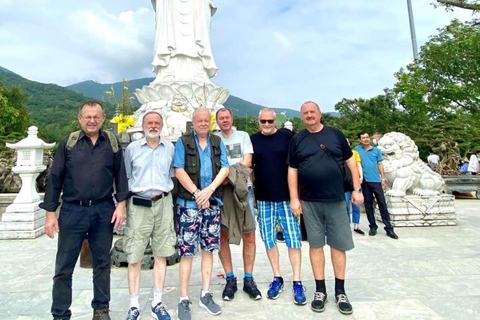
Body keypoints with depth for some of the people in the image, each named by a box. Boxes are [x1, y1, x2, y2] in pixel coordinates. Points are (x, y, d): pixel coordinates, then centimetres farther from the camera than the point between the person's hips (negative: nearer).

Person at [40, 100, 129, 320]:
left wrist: (121, 204, -2)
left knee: (102, 263, 12)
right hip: (72, 211, 0)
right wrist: (50, 212, -1)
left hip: (104, 211, 1)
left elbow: (120, 175, 6)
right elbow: (55, 178, 2)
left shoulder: (112, 143, 4)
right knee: (64, 266, 7)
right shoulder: (68, 143, 2)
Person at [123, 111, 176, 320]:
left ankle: (157, 303, 20)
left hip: (163, 204, 1)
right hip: (138, 205, -1)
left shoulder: (170, 148, 8)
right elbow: (125, 178, 7)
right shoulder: (132, 148, 5)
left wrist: (166, 194, 5)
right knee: (134, 256, 2)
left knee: (161, 254, 7)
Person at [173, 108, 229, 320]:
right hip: (188, 203, -3)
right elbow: (179, 170, -6)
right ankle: (183, 300, 12)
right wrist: (197, 194, -13)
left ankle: (205, 295, 23)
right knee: (187, 251, -1)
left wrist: (210, 189, -13)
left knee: (208, 248, 10)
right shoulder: (183, 142, 3)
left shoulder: (218, 143, 11)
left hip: (213, 203, 3)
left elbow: (225, 168, 2)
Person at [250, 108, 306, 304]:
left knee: (293, 239, 2)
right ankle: (277, 279, 25)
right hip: (263, 199, 2)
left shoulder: (287, 136, 0)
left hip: (287, 197, -2)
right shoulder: (253, 140, 6)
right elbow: (248, 168, 12)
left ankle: (297, 283, 14)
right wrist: (252, 194, 9)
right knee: (269, 240, 10)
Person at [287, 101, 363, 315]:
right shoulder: (297, 140, 5)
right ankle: (320, 290, 22)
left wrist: (357, 189, 2)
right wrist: (294, 198, -3)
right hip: (310, 202, 0)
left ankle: (340, 292, 23)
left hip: (336, 200, 0)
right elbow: (292, 170, 3)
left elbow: (350, 161, 8)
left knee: (339, 245, 7)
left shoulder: (335, 134, 5)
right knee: (316, 245, 8)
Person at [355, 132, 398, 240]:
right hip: (365, 181, 0)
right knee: (368, 205, 7)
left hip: (376, 181, 0)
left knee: (382, 204, 1)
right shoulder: (357, 149, 3)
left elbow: (380, 165, 8)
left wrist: (383, 179, 3)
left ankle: (389, 228, 6)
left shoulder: (376, 150, 6)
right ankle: (373, 226, 19)